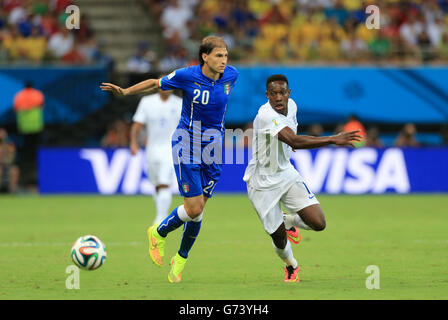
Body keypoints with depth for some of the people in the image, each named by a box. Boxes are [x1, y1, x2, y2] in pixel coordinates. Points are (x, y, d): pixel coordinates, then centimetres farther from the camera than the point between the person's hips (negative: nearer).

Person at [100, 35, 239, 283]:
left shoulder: (231, 75, -5)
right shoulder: (187, 76, -16)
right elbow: (156, 84, 1)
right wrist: (125, 92, -1)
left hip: (213, 147, 4)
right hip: (187, 145, -4)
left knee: (198, 209, 4)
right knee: (194, 208, -10)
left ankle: (181, 258, 25)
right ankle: (159, 233, 19)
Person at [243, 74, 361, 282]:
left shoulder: (291, 106, -4)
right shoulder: (265, 115, -30)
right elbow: (295, 141, -44)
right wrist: (333, 140, -50)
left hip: (286, 173, 6)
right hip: (262, 183, -6)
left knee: (318, 223, -9)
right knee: (278, 237, 1)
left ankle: (289, 221, 25)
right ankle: (291, 266, 36)